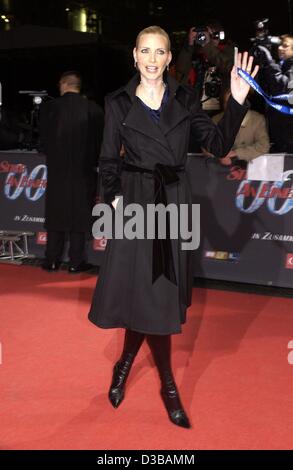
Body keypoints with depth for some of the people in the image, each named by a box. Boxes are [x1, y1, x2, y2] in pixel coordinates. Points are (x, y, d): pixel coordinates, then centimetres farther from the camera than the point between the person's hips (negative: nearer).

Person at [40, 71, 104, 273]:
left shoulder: (50, 107, -4)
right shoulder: (93, 109, -5)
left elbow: (44, 138, 1)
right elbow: (100, 139, -1)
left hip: (57, 169, 1)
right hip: (84, 171, 0)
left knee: (56, 214, 9)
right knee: (80, 216, 5)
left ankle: (52, 260, 13)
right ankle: (76, 262, 7)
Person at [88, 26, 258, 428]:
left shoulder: (184, 98, 6)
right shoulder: (119, 103, 2)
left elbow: (218, 144, 0)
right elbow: (109, 160, 4)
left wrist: (237, 101, -12)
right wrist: (114, 197, -10)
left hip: (175, 202, 2)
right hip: (136, 202, -2)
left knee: (157, 295, 6)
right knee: (150, 294, -2)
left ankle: (126, 364, 28)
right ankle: (168, 386, 17)